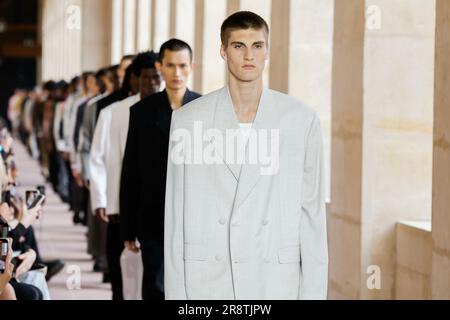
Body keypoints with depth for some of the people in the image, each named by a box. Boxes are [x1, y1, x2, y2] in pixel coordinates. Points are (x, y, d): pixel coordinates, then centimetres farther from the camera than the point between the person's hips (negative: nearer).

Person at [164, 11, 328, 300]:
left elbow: (312, 211, 4)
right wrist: (176, 293, 2)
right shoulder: (188, 119, 3)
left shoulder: (302, 119, 3)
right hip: (207, 281, 0)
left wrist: (314, 292, -1)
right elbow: (176, 214, 5)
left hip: (276, 281, 0)